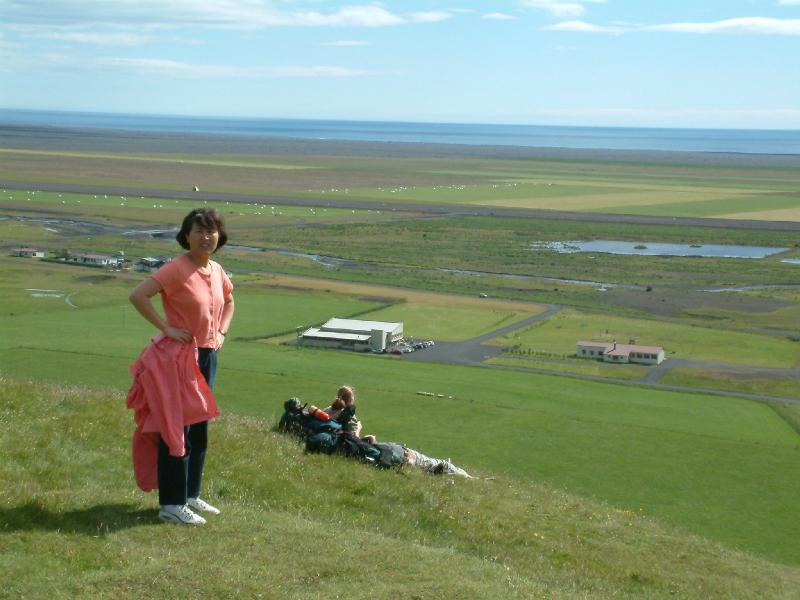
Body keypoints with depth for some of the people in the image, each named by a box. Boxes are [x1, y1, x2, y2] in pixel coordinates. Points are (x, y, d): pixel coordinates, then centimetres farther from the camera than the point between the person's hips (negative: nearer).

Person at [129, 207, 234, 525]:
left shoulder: (217, 271, 7)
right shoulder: (176, 269, -16)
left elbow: (229, 302, 27)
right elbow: (138, 296, -25)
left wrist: (221, 333, 12)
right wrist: (167, 328, -22)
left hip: (208, 356, 8)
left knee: (200, 428, 15)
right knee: (177, 429, -4)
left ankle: (190, 495, 28)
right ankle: (171, 504, 3)